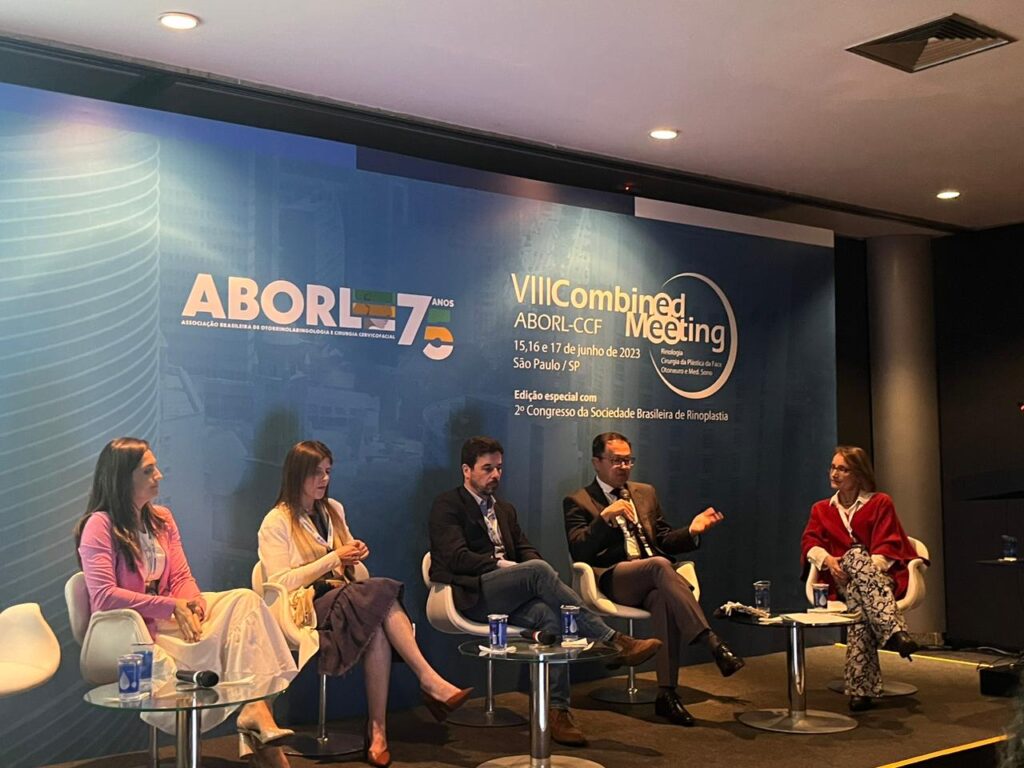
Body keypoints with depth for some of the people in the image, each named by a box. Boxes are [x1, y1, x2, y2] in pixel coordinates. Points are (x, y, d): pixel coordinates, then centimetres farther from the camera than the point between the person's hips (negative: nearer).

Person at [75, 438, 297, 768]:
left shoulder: (162, 519, 14)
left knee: (244, 600, -18)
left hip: (168, 617, 6)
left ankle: (256, 707, -33)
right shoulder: (99, 526, -8)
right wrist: (171, 606, -20)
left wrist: (190, 604, -14)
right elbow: (104, 597, -18)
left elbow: (182, 578, 10)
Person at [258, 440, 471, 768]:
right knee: (382, 592, -33)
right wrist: (334, 558, -13)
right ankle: (431, 683, -34)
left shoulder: (333, 510, 19)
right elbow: (280, 584, -11)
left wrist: (354, 556, 2)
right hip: (305, 609, -6)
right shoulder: (277, 522, -1)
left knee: (378, 629, -33)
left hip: (344, 599, 6)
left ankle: (378, 729, -35)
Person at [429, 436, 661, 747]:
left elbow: (526, 551, 18)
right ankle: (613, 640, -30)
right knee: (538, 570, -31)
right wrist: (505, 566, -15)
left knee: (550, 615, -29)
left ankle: (558, 710, -28)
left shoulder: (505, 509, 26)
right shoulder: (447, 505, 3)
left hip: (508, 596, 6)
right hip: (471, 595, -6)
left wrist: (528, 573, -6)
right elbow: (457, 558, -10)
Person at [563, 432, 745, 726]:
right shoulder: (577, 501, 9)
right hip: (611, 582, -4)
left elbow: (663, 541, 26)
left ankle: (667, 693, -36)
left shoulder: (646, 493, 25)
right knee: (660, 565, -35)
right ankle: (713, 643, -42)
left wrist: (691, 532, 6)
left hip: (652, 581, 4)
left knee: (664, 598, -35)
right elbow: (578, 551, -6)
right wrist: (604, 517, -20)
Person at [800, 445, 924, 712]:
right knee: (856, 555, -35)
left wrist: (866, 570, -21)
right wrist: (827, 559, -16)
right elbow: (809, 542, 8)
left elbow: (887, 547, -1)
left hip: (882, 578, -1)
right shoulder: (821, 509, 22)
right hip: (842, 580, 1)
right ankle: (895, 629, -53)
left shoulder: (880, 503, 11)